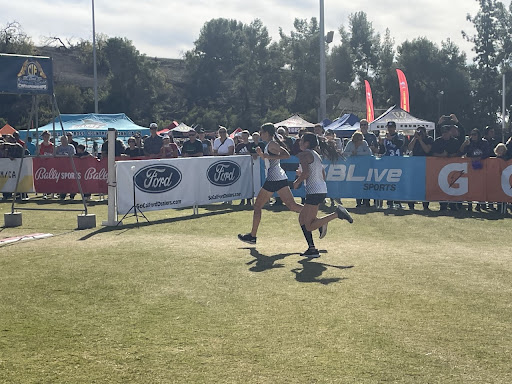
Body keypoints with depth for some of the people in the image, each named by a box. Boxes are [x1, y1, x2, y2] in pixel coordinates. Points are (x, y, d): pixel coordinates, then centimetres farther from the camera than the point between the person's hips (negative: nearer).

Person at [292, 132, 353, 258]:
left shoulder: (303, 154, -9)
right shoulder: (316, 155, 19)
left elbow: (306, 173, -24)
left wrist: (297, 182, -7)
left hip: (314, 192, -10)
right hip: (322, 190, 10)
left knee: (309, 226, -9)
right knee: (302, 219, 16)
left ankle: (337, 213, -17)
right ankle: (312, 249, 11)